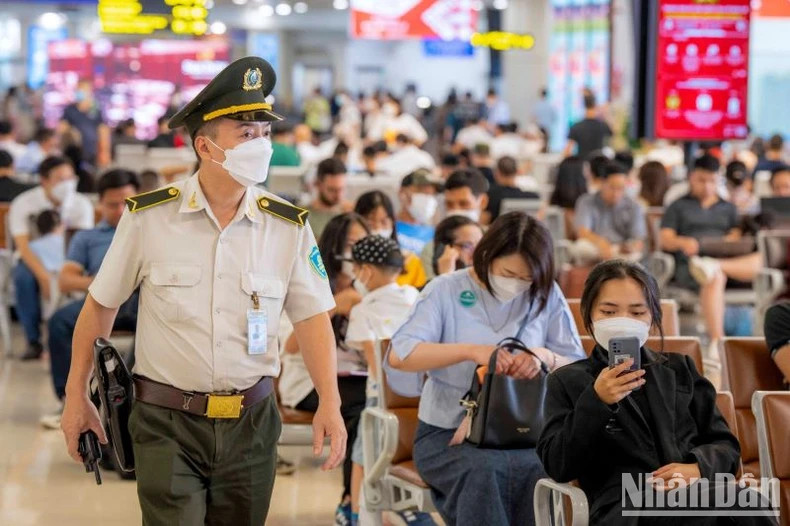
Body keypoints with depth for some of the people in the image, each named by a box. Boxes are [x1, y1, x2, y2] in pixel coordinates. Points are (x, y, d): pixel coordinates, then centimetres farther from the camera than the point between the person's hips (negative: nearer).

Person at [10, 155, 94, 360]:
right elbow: (23, 246, -22)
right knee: (23, 278, -36)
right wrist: (44, 276, -38)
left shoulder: (82, 204, -7)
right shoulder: (23, 204, -14)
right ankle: (33, 341, -25)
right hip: (34, 259, -1)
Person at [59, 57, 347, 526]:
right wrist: (77, 395, 7)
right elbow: (101, 306, 3)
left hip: (251, 421, 3)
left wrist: (330, 403, -11)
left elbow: (313, 318, 1)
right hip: (167, 422, -2)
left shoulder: (289, 226, -1)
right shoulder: (148, 217, -6)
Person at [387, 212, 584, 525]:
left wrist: (546, 357, -17)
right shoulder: (446, 291, 1)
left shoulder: (547, 296, 7)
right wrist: (471, 351, -23)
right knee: (482, 470, -36)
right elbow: (398, 356, -11)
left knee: (537, 472, -34)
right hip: (448, 432, -2)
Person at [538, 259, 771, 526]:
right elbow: (558, 467, 3)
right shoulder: (567, 381, 17)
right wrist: (595, 401, -10)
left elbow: (725, 445, 19)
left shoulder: (680, 369, 26)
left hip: (698, 493, 4)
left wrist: (699, 467, -4)